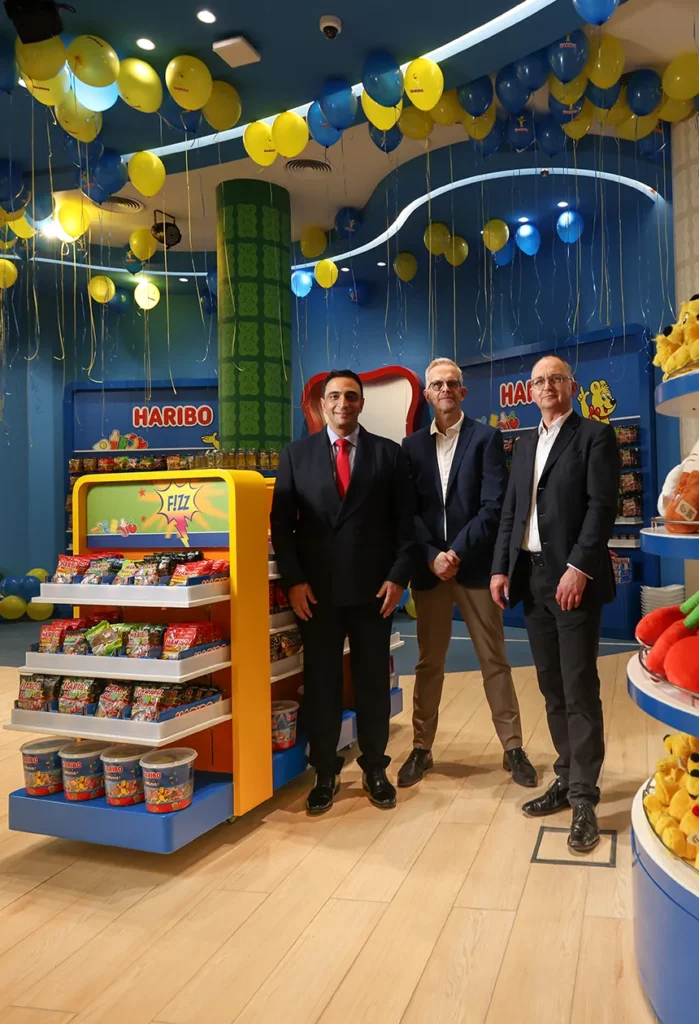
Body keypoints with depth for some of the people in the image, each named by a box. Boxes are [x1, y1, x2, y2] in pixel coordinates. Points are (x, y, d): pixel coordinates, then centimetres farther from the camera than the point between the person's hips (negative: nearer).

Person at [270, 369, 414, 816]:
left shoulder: (389, 453, 5)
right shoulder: (297, 454, 6)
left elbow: (405, 521, 2)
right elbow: (282, 522, 2)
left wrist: (398, 576, -7)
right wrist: (294, 580, -7)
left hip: (373, 587, 0)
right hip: (317, 589, 1)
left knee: (374, 681, 10)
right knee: (320, 683, 7)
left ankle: (375, 768, 25)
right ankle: (325, 773, 22)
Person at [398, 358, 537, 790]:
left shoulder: (486, 438, 1)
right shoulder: (412, 445, 9)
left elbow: (494, 505, -8)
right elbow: (409, 510, 3)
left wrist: (457, 552, -15)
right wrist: (432, 556, -10)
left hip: (475, 564, -2)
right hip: (429, 566, 3)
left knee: (494, 660, 6)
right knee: (429, 662, 10)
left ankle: (513, 748, 17)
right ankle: (422, 749, 20)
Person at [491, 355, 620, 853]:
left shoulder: (595, 436, -2)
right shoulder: (525, 445, 17)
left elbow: (603, 505, -12)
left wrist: (579, 567, -20)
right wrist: (501, 567, 7)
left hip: (573, 577, -6)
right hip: (532, 577, 6)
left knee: (579, 688, -3)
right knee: (552, 687, 12)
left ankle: (584, 798, 5)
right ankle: (567, 779, 24)